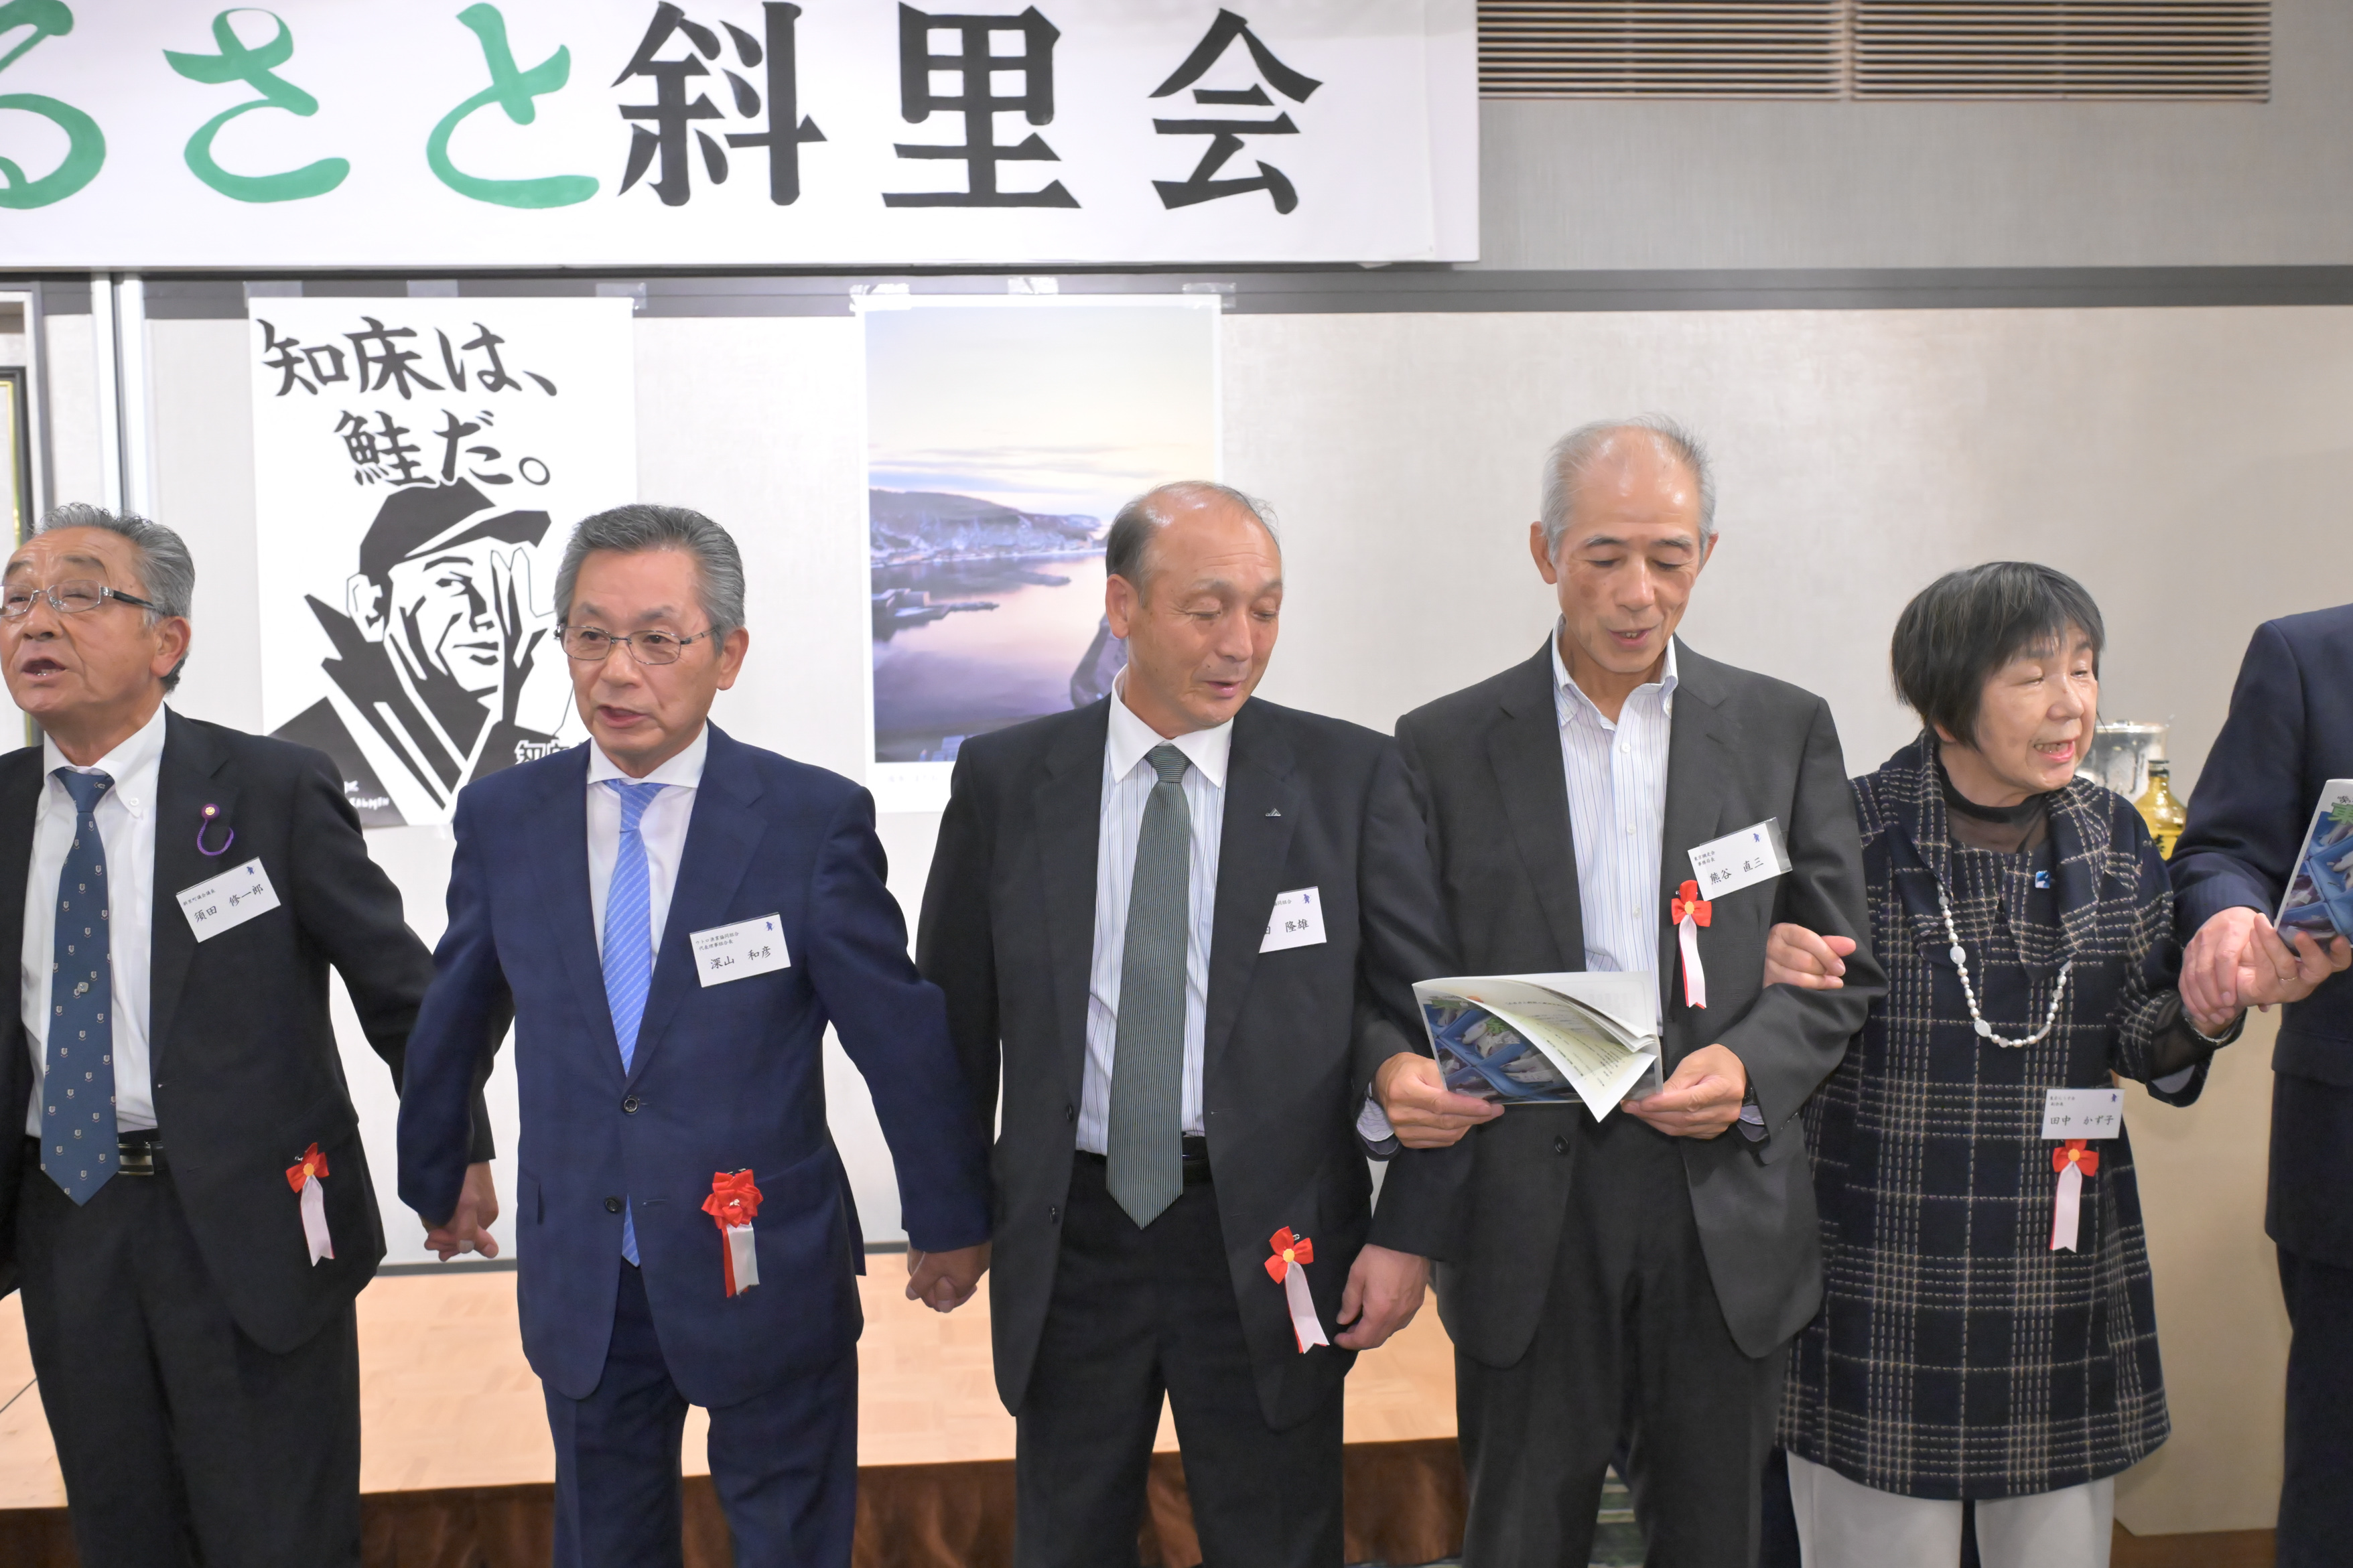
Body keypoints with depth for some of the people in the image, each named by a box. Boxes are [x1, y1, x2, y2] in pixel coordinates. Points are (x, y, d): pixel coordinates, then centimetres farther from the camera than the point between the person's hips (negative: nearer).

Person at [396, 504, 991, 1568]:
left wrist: (948, 1222, 2)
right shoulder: (500, 818, -2)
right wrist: (435, 1183, 23)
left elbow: (903, 1038, -6)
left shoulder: (815, 820, -12)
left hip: (765, 1275, -3)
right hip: (579, 1278, 3)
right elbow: (452, 1026, 11)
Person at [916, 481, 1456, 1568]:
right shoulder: (1005, 779, 1)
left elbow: (1418, 1009, -1)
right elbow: (953, 1016, 7)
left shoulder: (1350, 775, -3)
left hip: (1270, 1242, -1)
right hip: (1069, 1236, 1)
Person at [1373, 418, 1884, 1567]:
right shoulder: (1444, 746, 3)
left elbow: (1841, 965, 6)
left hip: (1722, 1207, 1)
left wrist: (1752, 1066, -12)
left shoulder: (1785, 730, 6)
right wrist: (1408, 1072, -17)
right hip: (1526, 1211, -1)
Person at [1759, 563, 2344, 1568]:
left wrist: (2211, 1004, -12)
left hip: (2060, 1285, 4)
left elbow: (2142, 1048, 9)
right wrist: (1772, 979, -24)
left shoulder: (2113, 838, 6)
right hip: (1880, 1289, -4)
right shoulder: (1852, 831, -9)